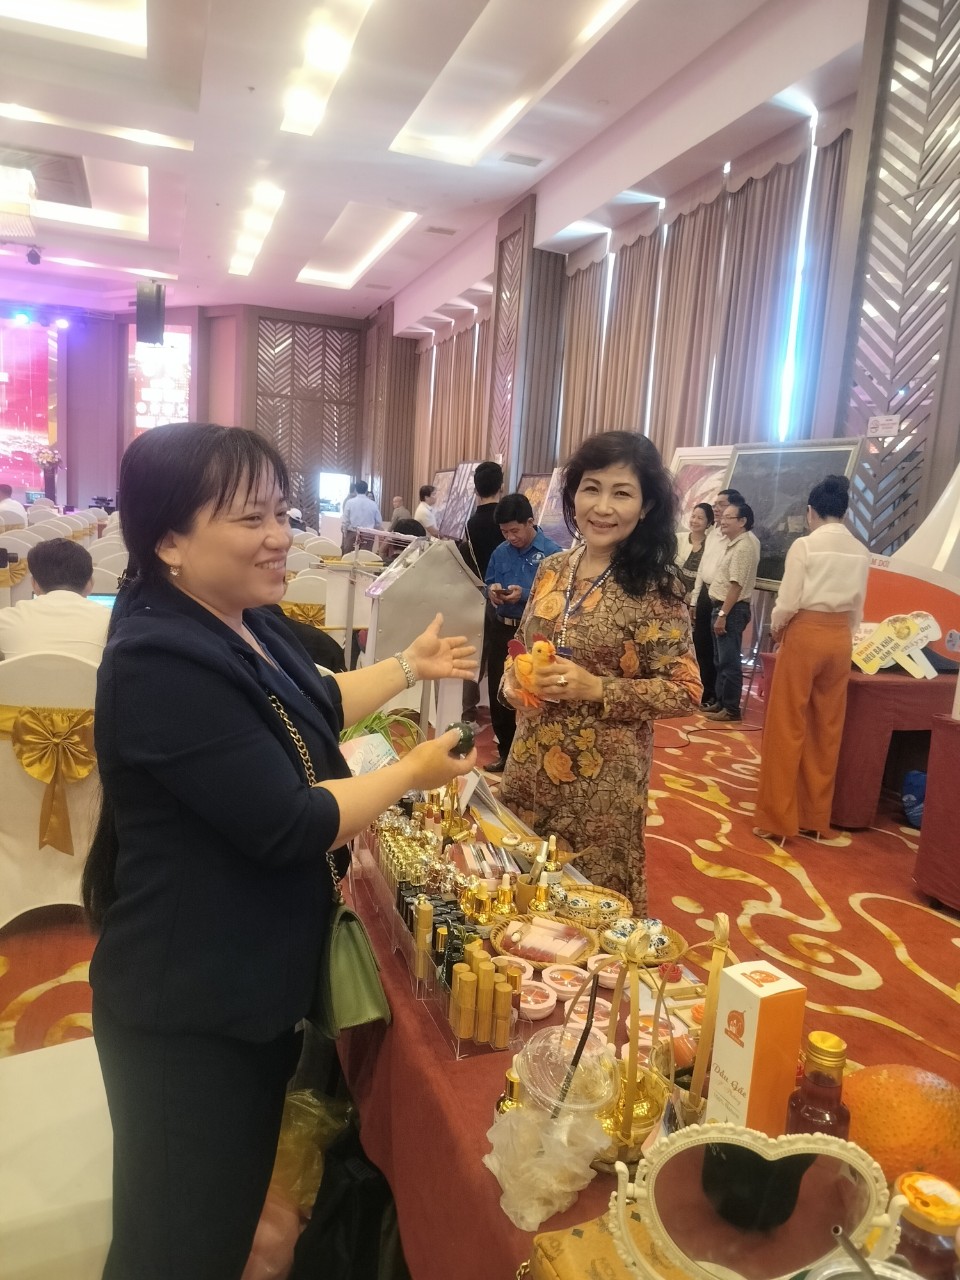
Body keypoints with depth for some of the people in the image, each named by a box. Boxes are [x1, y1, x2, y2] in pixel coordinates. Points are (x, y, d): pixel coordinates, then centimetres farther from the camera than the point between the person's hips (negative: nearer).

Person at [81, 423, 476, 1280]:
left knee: (235, 1194, 30)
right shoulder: (162, 663, -30)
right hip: (188, 1003, -9)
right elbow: (288, 824, -29)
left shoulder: (241, 623, 2)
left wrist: (412, 667, 15)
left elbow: (312, 708, 20)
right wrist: (413, 773, -16)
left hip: (254, 978, 9)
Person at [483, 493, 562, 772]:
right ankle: (506, 751, 31)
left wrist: (525, 595, -27)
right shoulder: (500, 552, 5)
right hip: (501, 630, 6)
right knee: (498, 693, 14)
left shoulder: (551, 553, -14)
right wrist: (491, 590, -9)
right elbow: (488, 583, 13)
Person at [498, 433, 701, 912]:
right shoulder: (552, 569, 3)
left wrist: (595, 688, -23)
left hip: (602, 777, -5)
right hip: (530, 760, 5)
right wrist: (512, 678, -7)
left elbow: (685, 691, -13)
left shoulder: (655, 586, -13)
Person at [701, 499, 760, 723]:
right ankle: (721, 703, 23)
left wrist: (723, 615, -23)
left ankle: (732, 709, 0)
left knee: (729, 661, -5)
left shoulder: (743, 547, -16)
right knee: (720, 660, 15)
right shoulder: (735, 543, 14)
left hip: (732, 609, -10)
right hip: (722, 606, 10)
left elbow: (736, 585, -21)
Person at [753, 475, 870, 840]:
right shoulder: (860, 552, 6)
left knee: (788, 727, 3)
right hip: (840, 638, 5)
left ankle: (779, 818, 8)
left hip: (805, 633, -5)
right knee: (827, 728, 13)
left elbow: (788, 601, -11)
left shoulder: (805, 545, -10)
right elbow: (858, 608, 11)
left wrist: (775, 628, 7)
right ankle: (815, 816, 23)